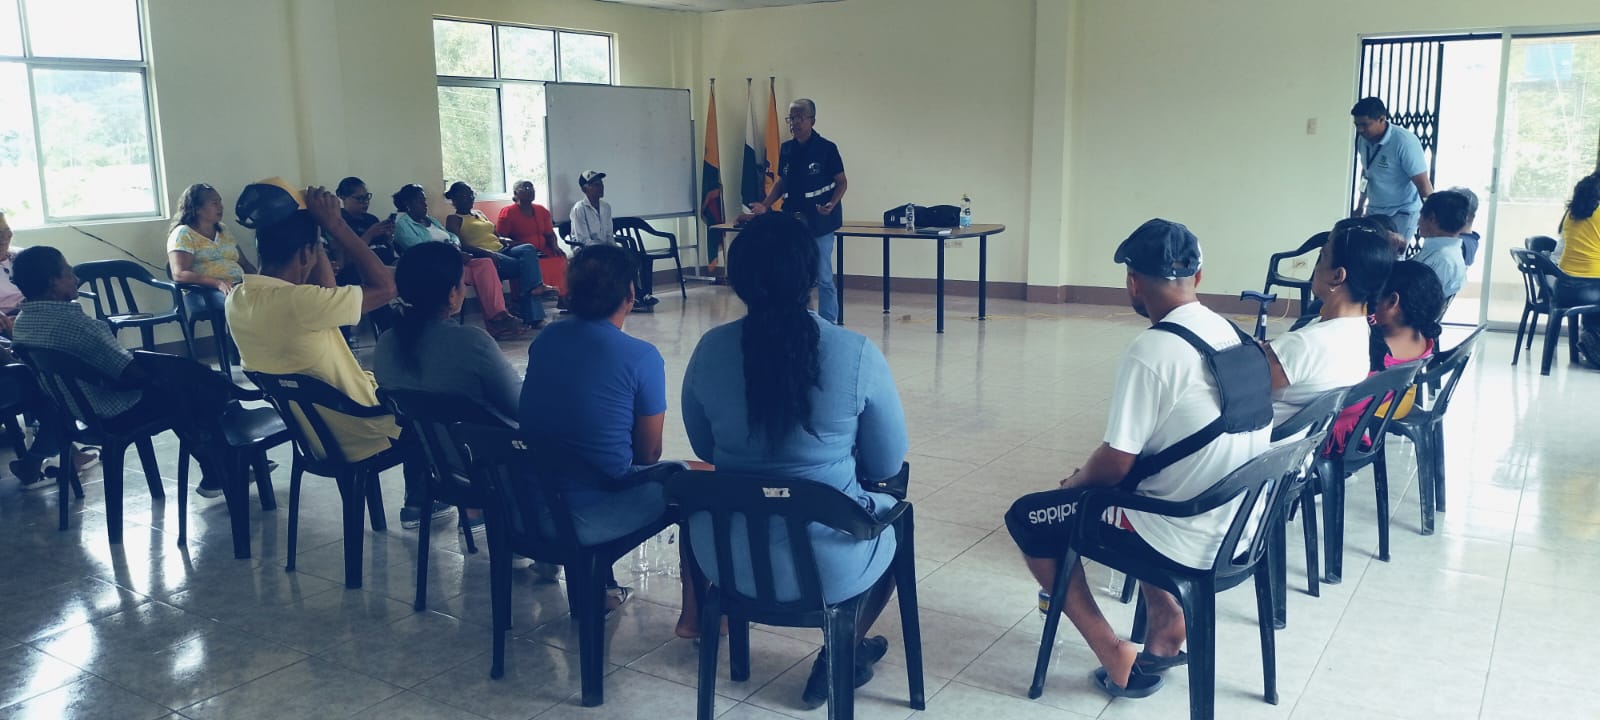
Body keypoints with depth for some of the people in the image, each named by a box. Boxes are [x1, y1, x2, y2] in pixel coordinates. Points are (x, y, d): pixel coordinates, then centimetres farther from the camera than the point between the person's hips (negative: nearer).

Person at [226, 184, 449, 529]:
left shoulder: (237, 299, -6)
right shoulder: (297, 302, -33)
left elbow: (325, 294, 8)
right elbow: (385, 287, -22)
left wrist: (314, 227, -2)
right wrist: (335, 224, -19)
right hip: (356, 434, -8)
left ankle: (418, 503, 34)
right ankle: (419, 502, 32)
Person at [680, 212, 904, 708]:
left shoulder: (710, 349, -8)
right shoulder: (856, 354, -16)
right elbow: (888, 465, -4)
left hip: (727, 556, 3)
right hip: (829, 564, -3)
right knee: (893, 514, 31)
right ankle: (839, 661, 32)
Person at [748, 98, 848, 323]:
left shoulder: (827, 148, -7)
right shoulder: (786, 150, 7)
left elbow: (842, 182, -2)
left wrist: (831, 204, -19)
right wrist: (765, 205, 3)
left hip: (820, 223, -5)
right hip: (792, 221, 5)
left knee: (823, 278, 0)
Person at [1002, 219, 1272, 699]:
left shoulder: (1152, 351, -22)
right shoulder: (1231, 334, 3)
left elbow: (1116, 465, -18)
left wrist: (1076, 480, 4)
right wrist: (1090, 476, 19)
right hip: (1239, 524, 8)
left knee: (1026, 519, 7)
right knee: (1131, 485, 32)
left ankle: (1117, 659, 6)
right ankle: (1166, 619, 20)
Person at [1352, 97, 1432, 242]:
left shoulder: (1404, 143, -21)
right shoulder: (1363, 139, -1)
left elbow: (1424, 185, -18)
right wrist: (1361, 204, 25)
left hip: (1401, 213, -6)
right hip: (1373, 211, 6)